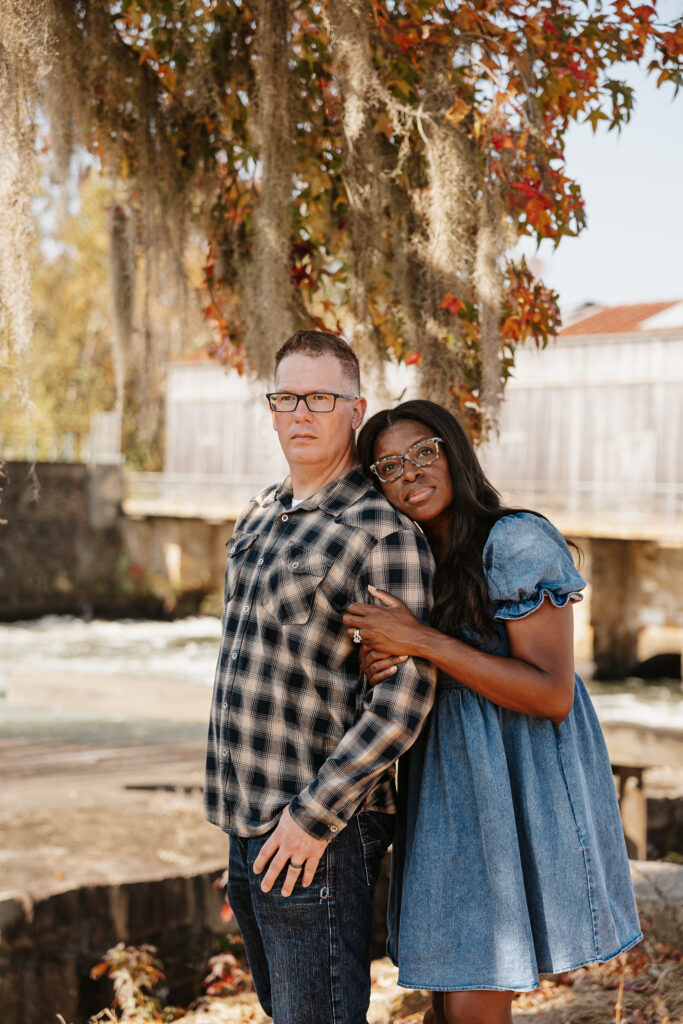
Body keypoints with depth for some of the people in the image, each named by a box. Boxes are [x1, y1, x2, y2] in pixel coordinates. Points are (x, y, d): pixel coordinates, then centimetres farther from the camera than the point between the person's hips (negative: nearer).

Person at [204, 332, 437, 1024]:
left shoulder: (385, 531, -14)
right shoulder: (261, 516, 12)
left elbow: (405, 695, -19)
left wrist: (316, 814, -20)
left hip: (319, 833, -8)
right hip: (250, 823, 8)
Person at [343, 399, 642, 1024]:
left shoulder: (516, 541, -14)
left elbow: (553, 695, -20)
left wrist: (422, 642, -23)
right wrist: (382, 666, -8)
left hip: (518, 795, -8)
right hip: (449, 794, 8)